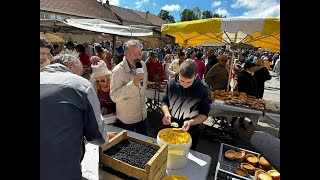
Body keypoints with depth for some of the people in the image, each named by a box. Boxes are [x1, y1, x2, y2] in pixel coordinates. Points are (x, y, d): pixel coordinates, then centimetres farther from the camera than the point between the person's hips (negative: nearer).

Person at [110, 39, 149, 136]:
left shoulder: (143, 65, -3)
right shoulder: (118, 71, -22)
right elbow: (114, 97, -29)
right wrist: (133, 83, -37)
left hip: (143, 116, 5)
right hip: (126, 120, -5)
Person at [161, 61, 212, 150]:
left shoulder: (203, 89, -20)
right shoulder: (172, 83, -13)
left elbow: (204, 114, -12)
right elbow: (164, 101, 0)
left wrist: (191, 122, -30)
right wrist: (166, 113, -19)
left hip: (191, 133, -2)